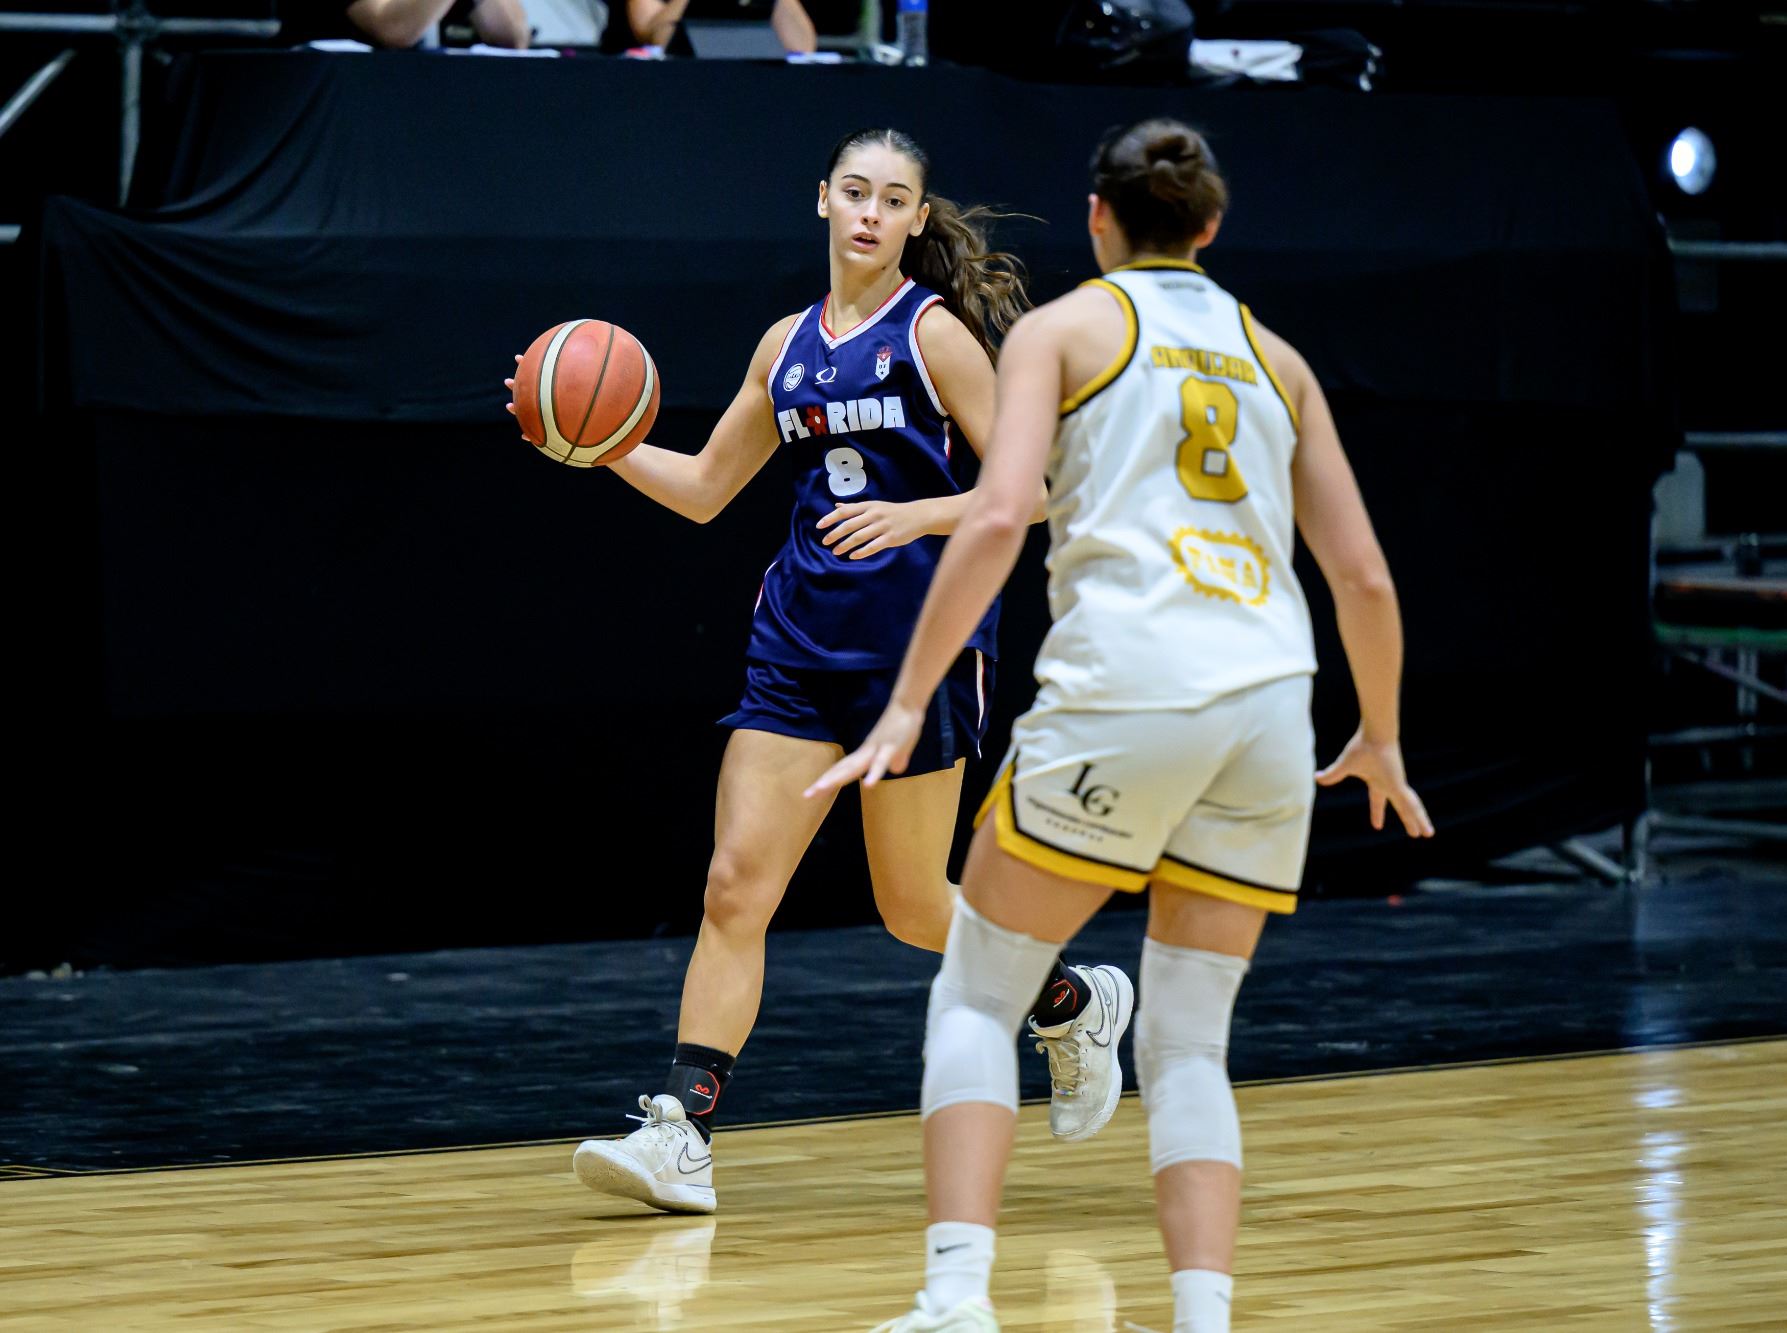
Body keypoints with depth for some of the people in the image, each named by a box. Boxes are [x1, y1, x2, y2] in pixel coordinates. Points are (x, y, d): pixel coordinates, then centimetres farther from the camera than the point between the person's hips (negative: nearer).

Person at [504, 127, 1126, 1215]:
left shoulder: (934, 331, -5)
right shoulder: (790, 344, 11)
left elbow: (1025, 491, -7)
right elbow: (705, 488, 17)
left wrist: (914, 516, -22)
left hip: (921, 636, -5)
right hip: (804, 637, 5)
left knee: (913, 904, 5)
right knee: (737, 882, -6)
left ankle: (1075, 1002, 32)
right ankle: (682, 1137, -10)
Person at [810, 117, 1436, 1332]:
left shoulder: (1063, 328, 10)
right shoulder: (1273, 356, 21)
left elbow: (999, 515, -6)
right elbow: (1364, 576, 17)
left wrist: (908, 706, -6)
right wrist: (1380, 737, 32)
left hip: (1126, 686, -4)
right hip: (1272, 707, 4)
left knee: (978, 995, 9)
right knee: (1188, 1045, 11)